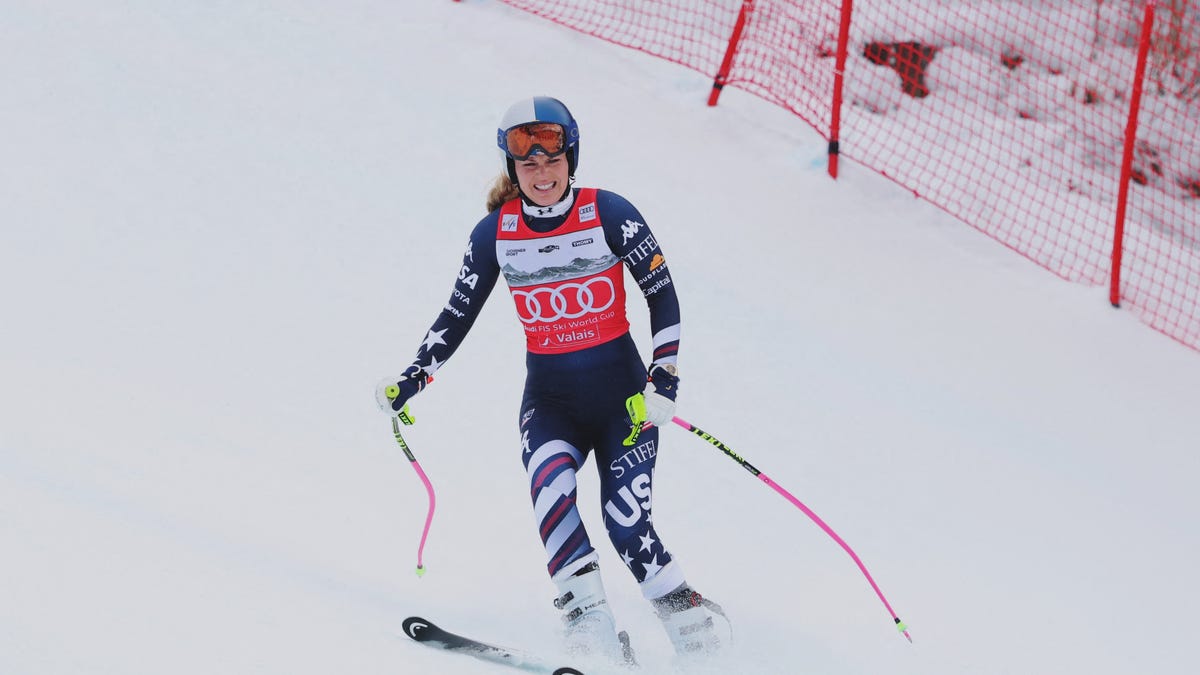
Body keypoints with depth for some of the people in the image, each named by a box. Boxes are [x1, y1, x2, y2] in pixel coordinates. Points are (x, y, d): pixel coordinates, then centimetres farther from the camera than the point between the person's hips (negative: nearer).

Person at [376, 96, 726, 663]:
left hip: (621, 388, -2)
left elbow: (662, 293, -3)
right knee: (550, 486, -29)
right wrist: (410, 380, 0)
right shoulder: (495, 232, -1)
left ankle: (687, 617, 4)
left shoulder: (608, 213, -8)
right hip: (548, 397, 2)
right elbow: (458, 315, 8)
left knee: (626, 525, -16)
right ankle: (588, 624, -29)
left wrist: (665, 375, -12)